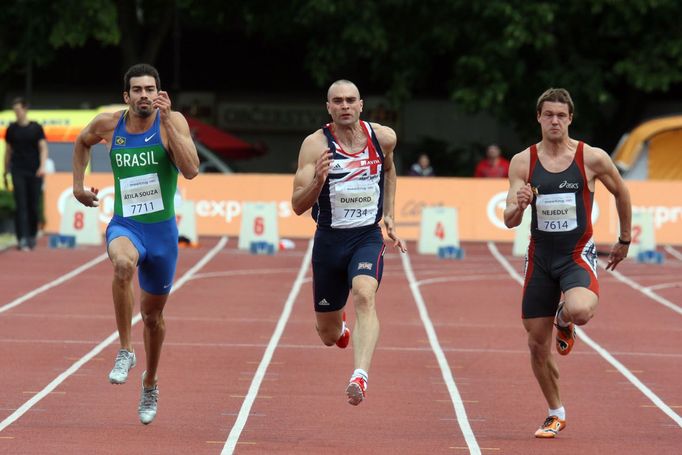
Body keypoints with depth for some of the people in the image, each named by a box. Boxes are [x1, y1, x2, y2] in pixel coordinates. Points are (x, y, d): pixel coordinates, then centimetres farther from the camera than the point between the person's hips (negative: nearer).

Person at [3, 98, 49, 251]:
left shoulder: (36, 128, 2)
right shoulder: (11, 129, 7)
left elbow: (43, 148, -2)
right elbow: (8, 151, 13)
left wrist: (42, 166, -18)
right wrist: (5, 173, 13)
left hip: (35, 173, 0)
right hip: (18, 172, 0)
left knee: (34, 206, 4)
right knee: (21, 206, -9)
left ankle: (32, 237, 19)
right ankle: (22, 240, -13)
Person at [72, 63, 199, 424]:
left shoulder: (172, 121, -9)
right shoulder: (108, 124, -2)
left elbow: (191, 170, -24)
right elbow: (82, 142, 22)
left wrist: (166, 122, -26)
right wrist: (78, 184, 14)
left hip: (162, 230, 0)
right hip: (124, 225, 0)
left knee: (153, 315, 15)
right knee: (123, 263, -38)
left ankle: (150, 384, 41)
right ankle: (125, 352, -25)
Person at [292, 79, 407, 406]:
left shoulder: (382, 137, -2)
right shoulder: (316, 144, -12)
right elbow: (298, 205, -16)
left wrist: (389, 216, 16)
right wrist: (317, 181, -35)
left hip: (368, 237, 0)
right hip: (329, 240, 0)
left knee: (364, 296, -32)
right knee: (329, 335, 12)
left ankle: (360, 376, -44)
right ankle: (339, 325, 51)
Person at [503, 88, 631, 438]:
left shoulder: (592, 158, -7)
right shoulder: (523, 162, -2)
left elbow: (621, 193, 11)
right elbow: (509, 221, -6)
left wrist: (624, 241, 17)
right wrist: (518, 206, -28)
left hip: (578, 255, -2)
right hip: (540, 256, 3)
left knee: (580, 311, -33)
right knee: (537, 344, 5)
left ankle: (564, 322, 7)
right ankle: (555, 414, 27)